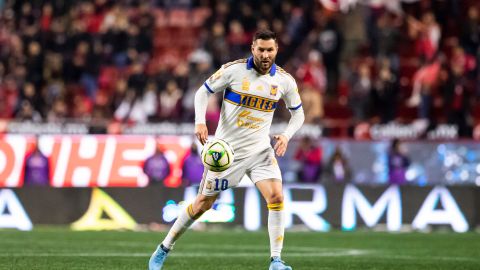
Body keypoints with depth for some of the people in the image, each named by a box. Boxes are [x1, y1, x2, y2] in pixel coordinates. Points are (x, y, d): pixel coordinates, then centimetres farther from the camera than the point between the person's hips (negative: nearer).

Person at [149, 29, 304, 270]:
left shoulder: (284, 80, -3)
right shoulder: (233, 70, -12)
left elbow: (298, 114, 10)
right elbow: (203, 92, -2)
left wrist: (286, 135, -9)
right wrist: (200, 122, -18)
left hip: (260, 150, 2)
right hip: (227, 149, -2)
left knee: (276, 196, -19)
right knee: (203, 203, 4)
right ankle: (163, 250, 21)